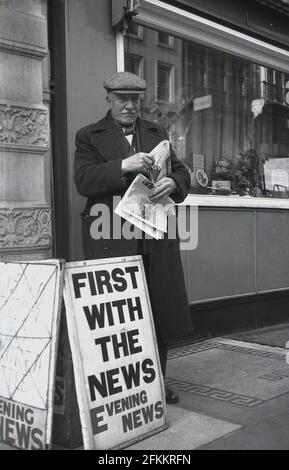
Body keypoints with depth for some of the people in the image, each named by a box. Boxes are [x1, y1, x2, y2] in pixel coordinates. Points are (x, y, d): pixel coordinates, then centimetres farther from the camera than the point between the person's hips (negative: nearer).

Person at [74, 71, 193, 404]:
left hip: (157, 239, 4)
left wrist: (172, 182, -7)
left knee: (160, 313, 7)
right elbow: (83, 181, -7)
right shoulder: (88, 137, 7)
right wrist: (123, 166, -22)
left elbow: (181, 174, 17)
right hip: (111, 240, -4)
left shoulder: (157, 134, 19)